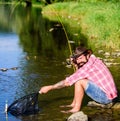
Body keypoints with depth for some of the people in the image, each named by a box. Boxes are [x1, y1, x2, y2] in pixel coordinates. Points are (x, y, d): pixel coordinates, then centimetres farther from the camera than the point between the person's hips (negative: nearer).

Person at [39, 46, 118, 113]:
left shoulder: (89, 66, -20)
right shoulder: (95, 60, 6)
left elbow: (67, 82, -16)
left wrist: (49, 88, -7)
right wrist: (76, 66, 1)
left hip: (105, 96, -10)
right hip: (108, 93, 10)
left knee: (79, 81, -18)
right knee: (79, 78, 14)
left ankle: (76, 108, -6)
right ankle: (74, 104, 16)